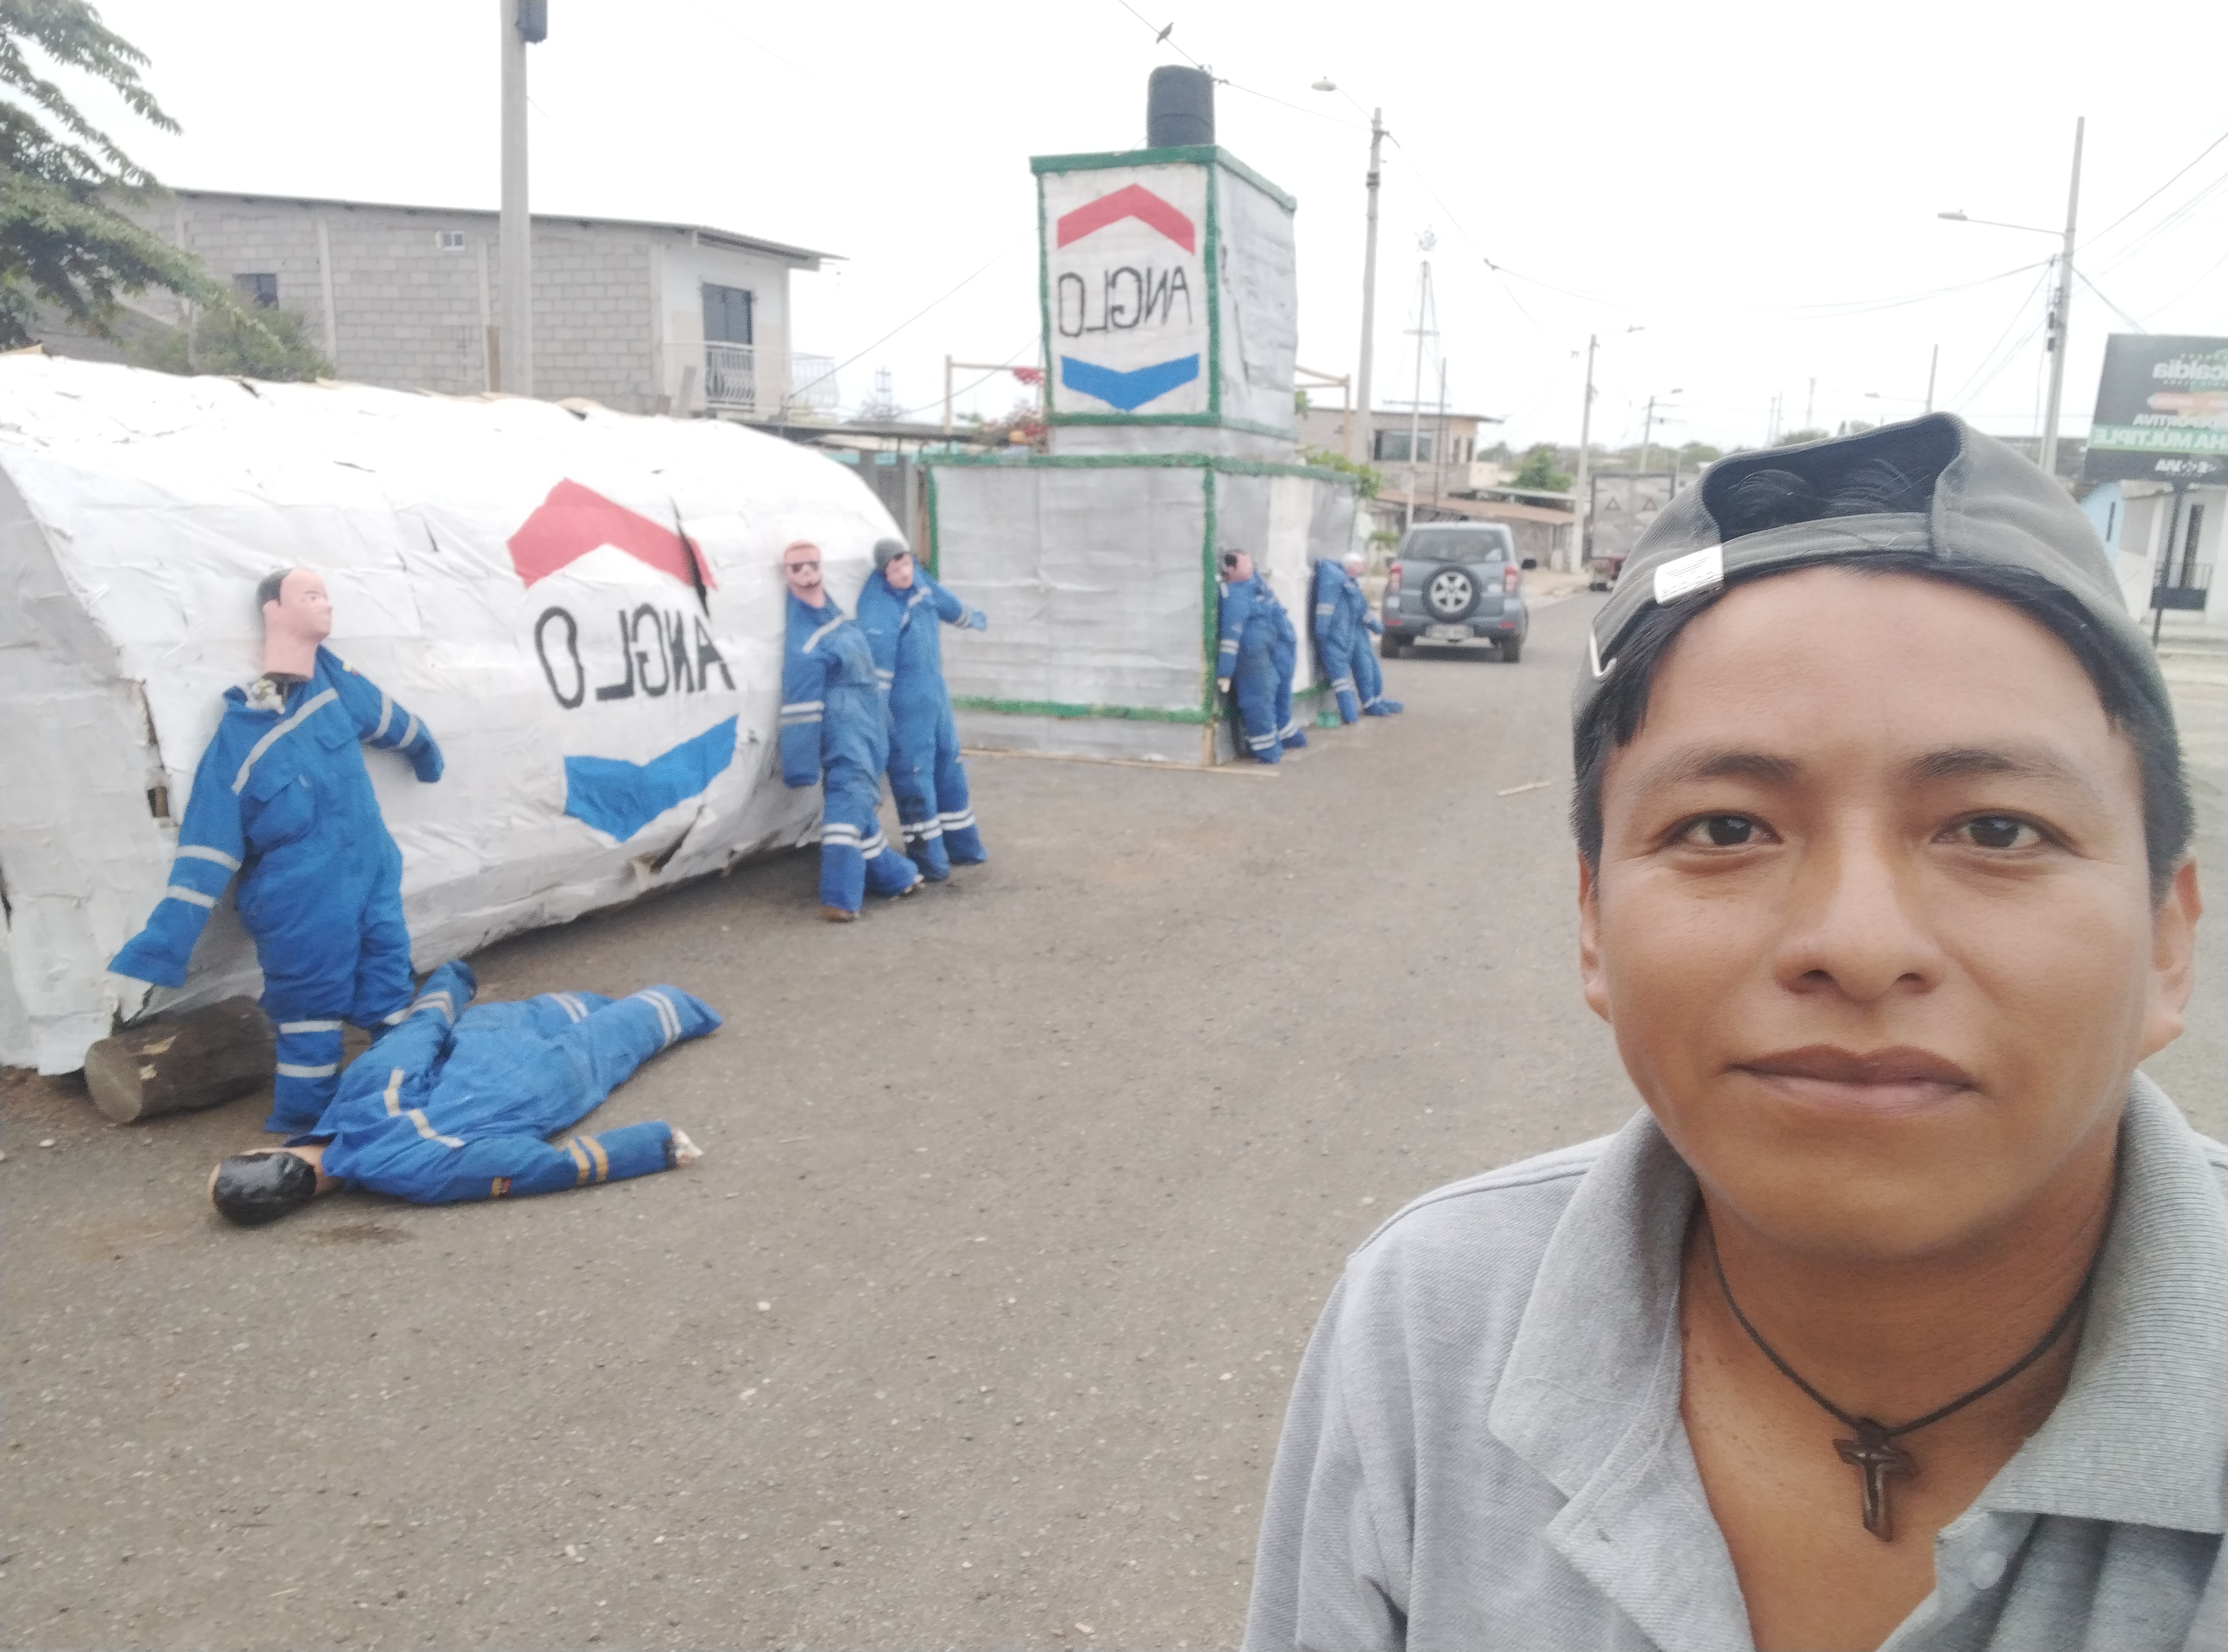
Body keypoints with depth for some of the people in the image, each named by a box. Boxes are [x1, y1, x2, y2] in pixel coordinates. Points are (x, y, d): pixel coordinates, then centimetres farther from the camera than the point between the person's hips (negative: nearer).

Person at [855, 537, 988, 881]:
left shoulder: (917, 578, 2)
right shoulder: (878, 610, -24)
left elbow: (944, 601, 24)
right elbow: (878, 668, -25)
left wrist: (973, 618, 41)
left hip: (936, 693, 9)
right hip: (906, 706, -9)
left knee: (948, 765, 14)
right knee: (914, 776, -5)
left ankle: (962, 846, 24)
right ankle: (930, 859, 2)